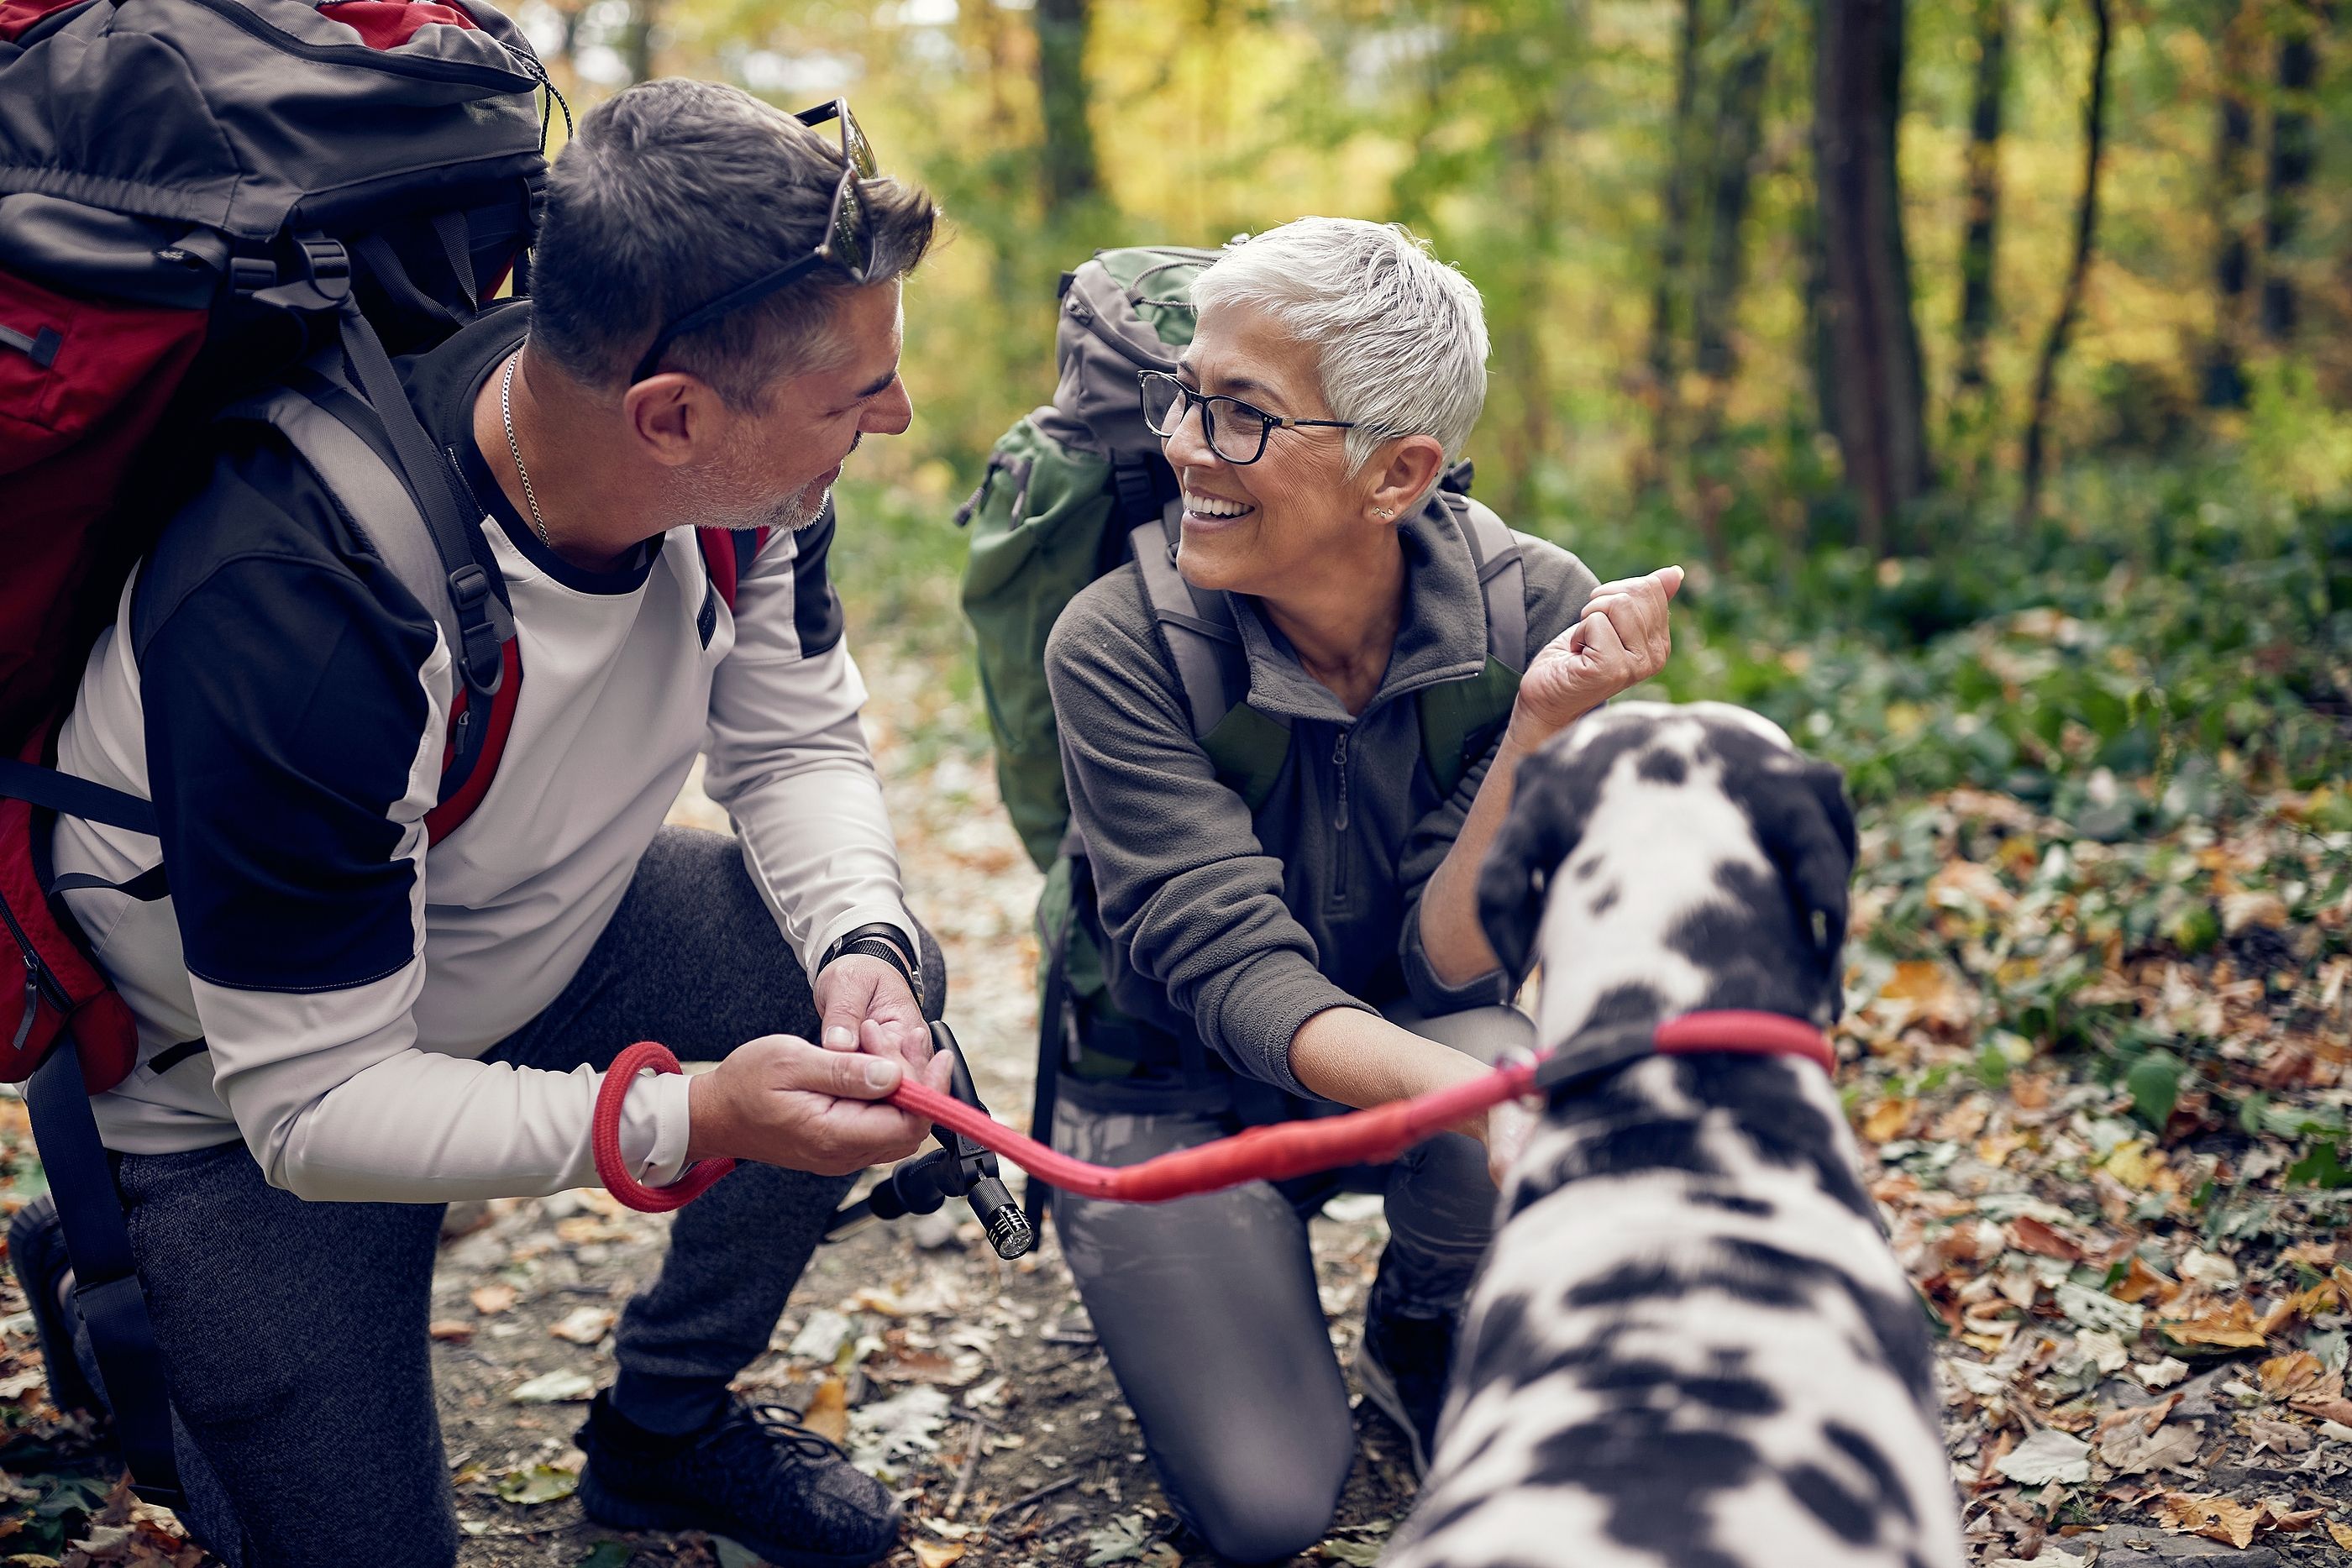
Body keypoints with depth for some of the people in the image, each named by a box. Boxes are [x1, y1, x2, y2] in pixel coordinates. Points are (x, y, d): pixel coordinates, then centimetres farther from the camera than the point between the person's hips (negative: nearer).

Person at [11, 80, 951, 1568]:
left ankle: (664, 1426, 12)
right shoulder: (290, 611, -40)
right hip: (245, 1098, -6)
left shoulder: (748, 475, -22)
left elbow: (798, 744, -5)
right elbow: (312, 1106, -33)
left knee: (876, 986, -12)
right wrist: (687, 1122, -45)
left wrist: (861, 945, -27)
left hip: (545, 940, 6)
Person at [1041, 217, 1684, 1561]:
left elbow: (1450, 968, -22)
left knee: (1517, 1086, -35)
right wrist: (1464, 1092, -50)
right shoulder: (1119, 645, -24)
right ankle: (1195, 1293, 17)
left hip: (1425, 1057, 2)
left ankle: (1422, 1340, 1)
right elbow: (1229, 971, -30)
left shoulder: (1534, 610, -20)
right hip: (1178, 1089, -1)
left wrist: (1540, 728, -39)